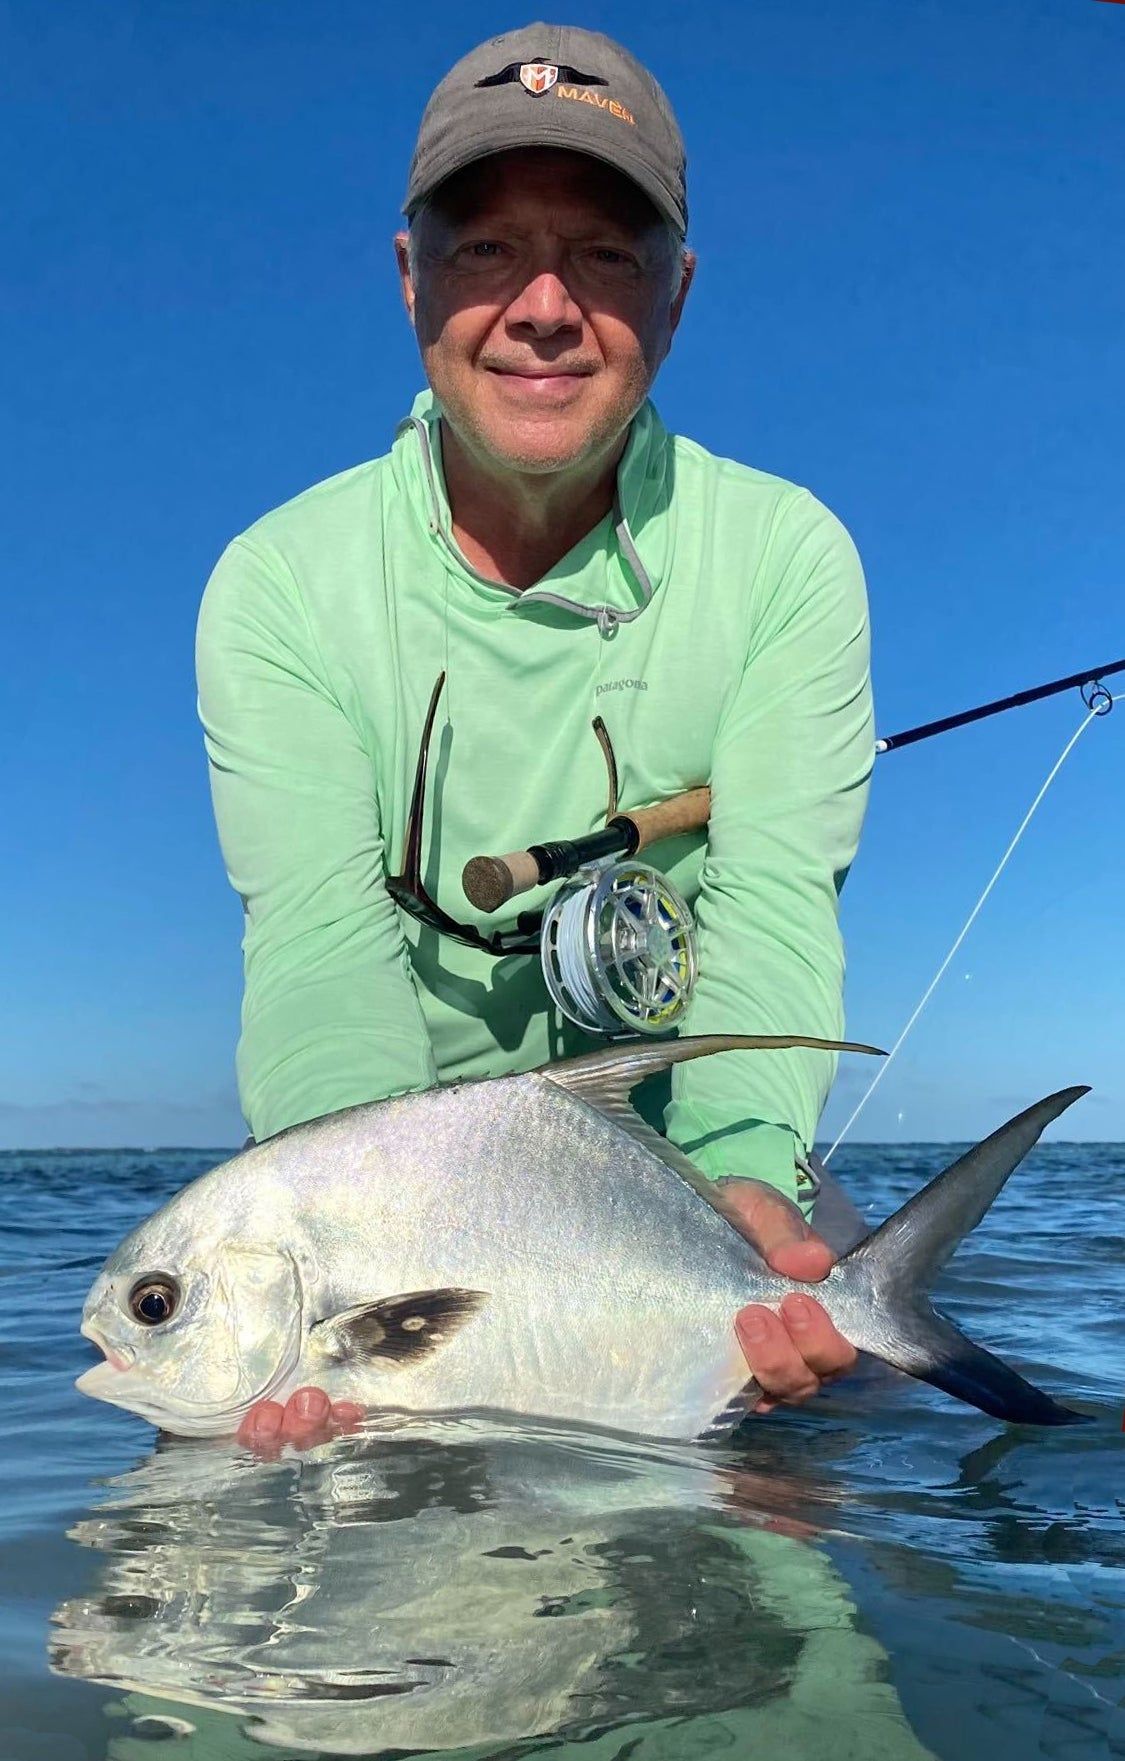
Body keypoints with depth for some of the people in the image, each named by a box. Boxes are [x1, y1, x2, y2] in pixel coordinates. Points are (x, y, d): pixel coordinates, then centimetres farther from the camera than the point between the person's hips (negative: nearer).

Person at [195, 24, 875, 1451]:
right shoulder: (279, 583, -8)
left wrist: (744, 1182, -34)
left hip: (684, 1172, 1)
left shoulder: (786, 557, -6)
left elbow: (772, 905, -15)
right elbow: (322, 941, -19)